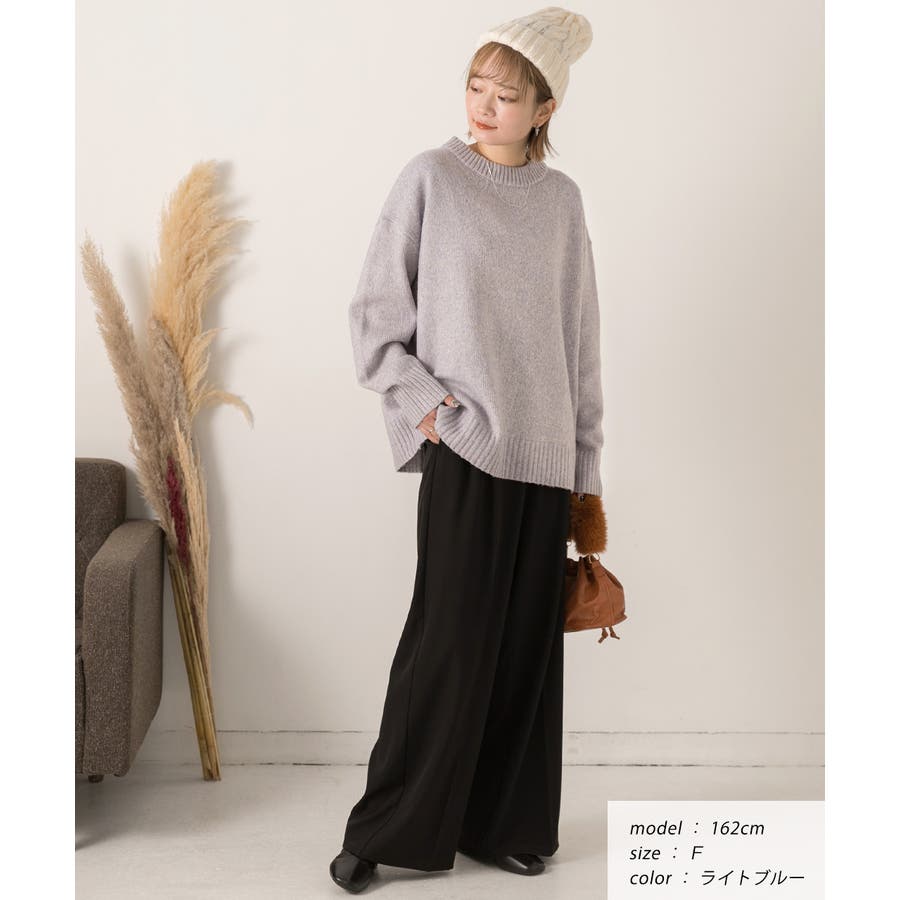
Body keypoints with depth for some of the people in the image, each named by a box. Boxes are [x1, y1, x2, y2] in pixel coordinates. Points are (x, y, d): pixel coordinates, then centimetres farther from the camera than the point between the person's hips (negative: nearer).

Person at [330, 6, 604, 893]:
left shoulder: (562, 198, 10)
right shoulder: (431, 177, 0)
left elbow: (580, 339, 12)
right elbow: (374, 312, 0)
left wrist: (587, 461, 10)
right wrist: (425, 404, -11)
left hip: (544, 452, 4)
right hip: (464, 447, -4)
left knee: (528, 639, 7)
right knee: (450, 637, -4)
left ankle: (506, 822, 21)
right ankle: (387, 828, 10)